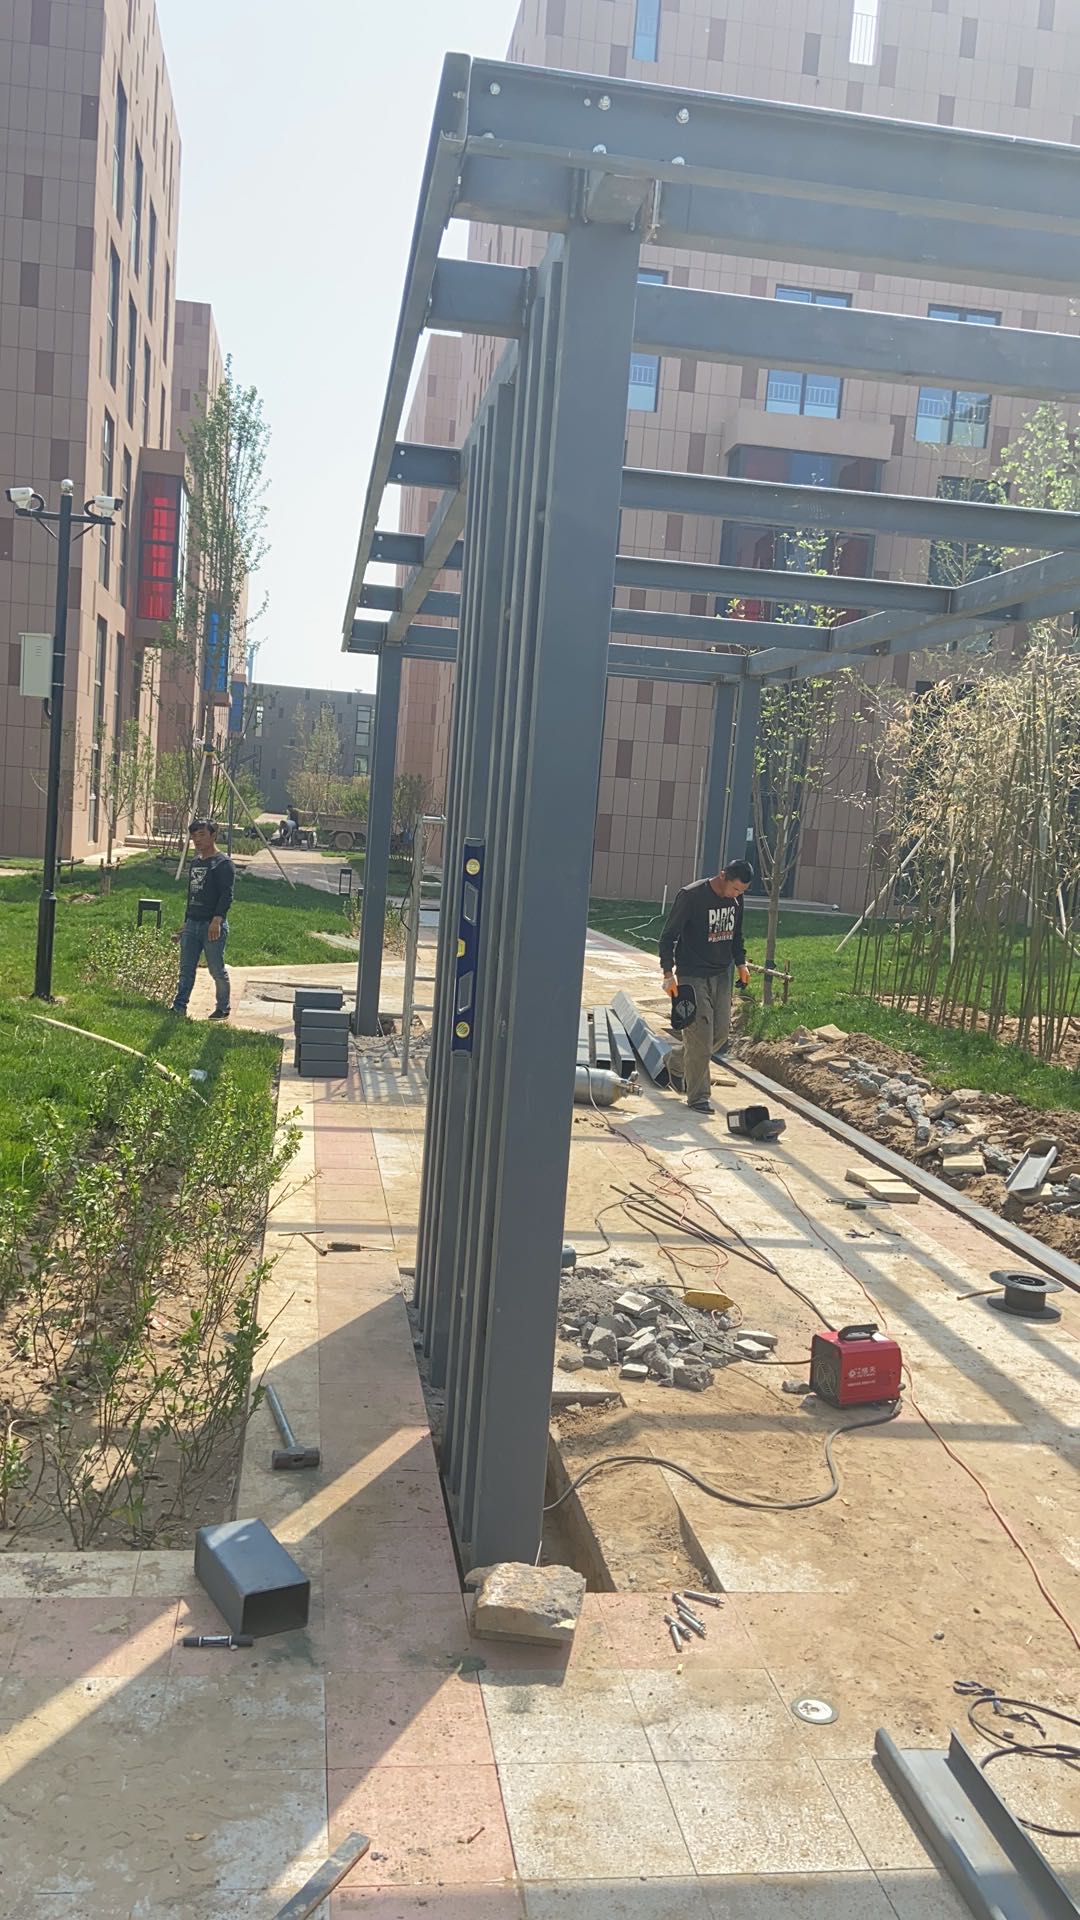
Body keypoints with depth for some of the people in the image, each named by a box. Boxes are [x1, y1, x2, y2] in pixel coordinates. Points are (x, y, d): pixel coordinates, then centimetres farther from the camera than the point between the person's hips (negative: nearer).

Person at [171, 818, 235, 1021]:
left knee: (217, 970, 1)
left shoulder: (223, 863, -8)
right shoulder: (196, 862, 18)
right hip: (192, 924, 8)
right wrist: (186, 922, 23)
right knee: (186, 969, 4)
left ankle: (223, 1009, 14)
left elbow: (227, 895, -17)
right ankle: (179, 1007, 6)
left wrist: (217, 920, -28)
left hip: (213, 925, -8)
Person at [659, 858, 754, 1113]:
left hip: (721, 975, 7)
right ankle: (698, 1096, 3)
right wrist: (669, 974, -20)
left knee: (721, 1031, 9)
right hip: (692, 975, -7)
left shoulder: (736, 899, 3)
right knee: (700, 1036, -8)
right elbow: (668, 936, -14)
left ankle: (677, 1064, 32)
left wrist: (740, 963, 12)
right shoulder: (691, 896, -17)